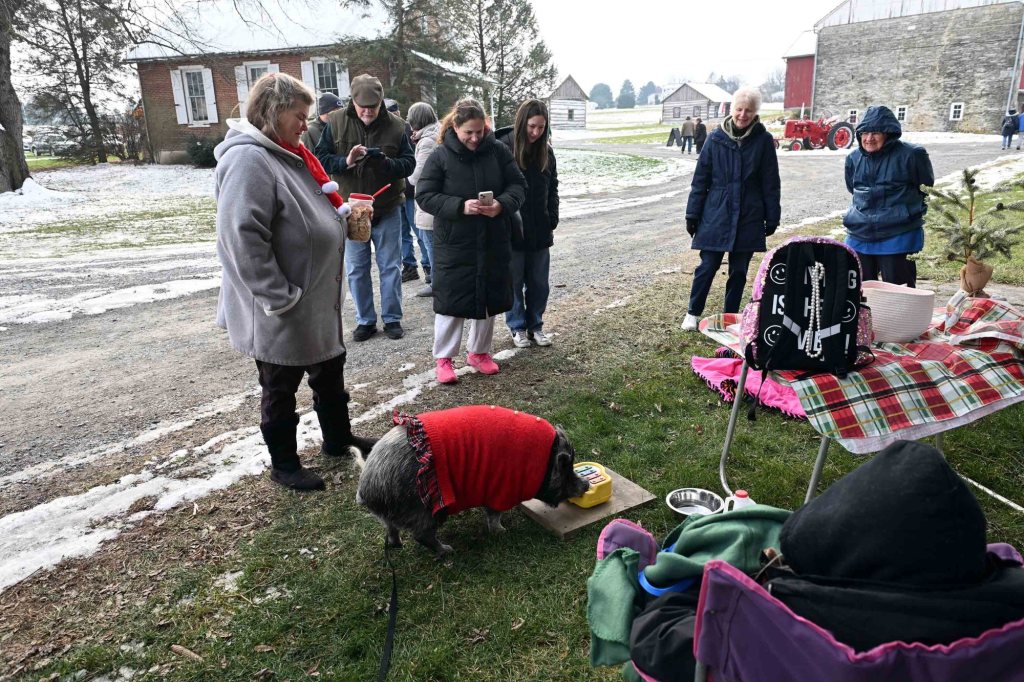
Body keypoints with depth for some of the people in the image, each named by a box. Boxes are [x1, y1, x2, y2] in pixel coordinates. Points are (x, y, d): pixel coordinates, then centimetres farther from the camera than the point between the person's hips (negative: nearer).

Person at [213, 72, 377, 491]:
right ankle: (284, 464, 26)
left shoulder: (288, 154, 10)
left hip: (318, 300, 10)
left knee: (330, 370, 22)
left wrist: (341, 214, 8)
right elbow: (243, 238, -28)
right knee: (281, 387, 8)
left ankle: (338, 439, 41)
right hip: (283, 310, -10)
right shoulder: (248, 159, -21)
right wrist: (280, 297, -26)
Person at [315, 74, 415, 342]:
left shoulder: (396, 126, -5)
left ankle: (392, 318, 20)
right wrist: (346, 161, -24)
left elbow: (408, 163, -4)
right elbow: (321, 158, -4)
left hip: (387, 210, 0)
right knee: (356, 269, 8)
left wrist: (386, 163, -25)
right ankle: (365, 320, 21)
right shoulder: (335, 122, -4)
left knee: (390, 267, 7)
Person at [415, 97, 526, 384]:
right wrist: (460, 206, -23)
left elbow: (518, 185, 2)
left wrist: (502, 204, -19)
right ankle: (443, 357, 18)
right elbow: (424, 196, -9)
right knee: (451, 300, 2)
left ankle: (479, 351, 32)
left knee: (489, 298, 13)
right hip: (454, 244, -3)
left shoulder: (498, 151, -1)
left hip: (494, 242, 3)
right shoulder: (440, 156, -7)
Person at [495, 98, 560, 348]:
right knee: (514, 281, 8)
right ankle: (517, 327, 21)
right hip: (511, 230, -4)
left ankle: (535, 325, 24)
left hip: (540, 231, 4)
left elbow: (552, 188, 12)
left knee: (539, 282, 10)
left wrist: (552, 221, 5)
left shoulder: (546, 151, 4)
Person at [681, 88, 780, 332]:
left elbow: (771, 183, 2)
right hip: (716, 214, 0)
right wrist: (693, 214, 0)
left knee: (739, 270, 8)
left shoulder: (763, 140, -2)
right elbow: (701, 178, 2)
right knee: (708, 266, 1)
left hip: (748, 218, 1)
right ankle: (693, 313, 18)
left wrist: (772, 218, 2)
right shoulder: (717, 138, -2)